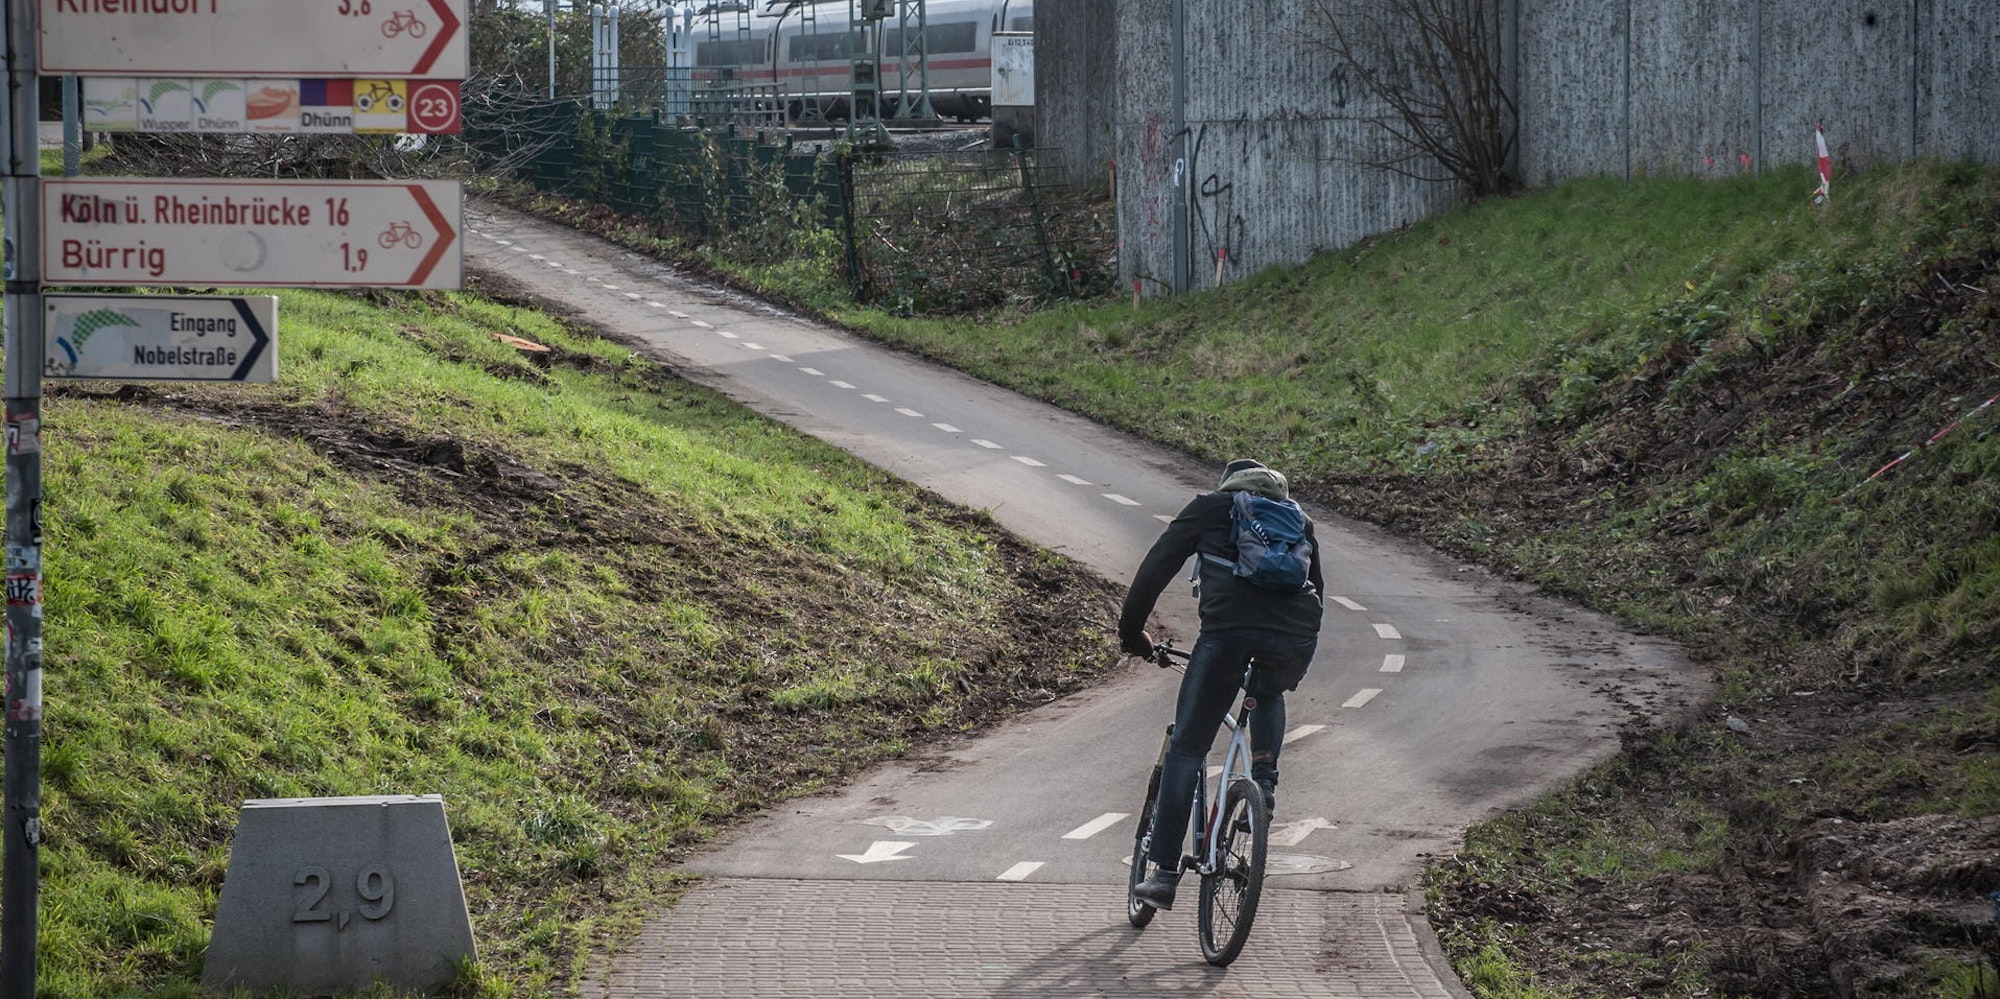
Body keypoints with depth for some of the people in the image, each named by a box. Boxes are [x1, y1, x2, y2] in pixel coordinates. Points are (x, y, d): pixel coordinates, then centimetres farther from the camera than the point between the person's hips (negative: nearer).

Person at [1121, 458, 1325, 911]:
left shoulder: (1210, 507, 20)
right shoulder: (1298, 519, 30)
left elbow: (1156, 568, 18)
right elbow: (1316, 585, 36)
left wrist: (1131, 631, 27)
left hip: (1228, 631, -3)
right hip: (1296, 637, 3)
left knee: (1186, 750, 7)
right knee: (1268, 694, 40)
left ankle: (1165, 874, 3)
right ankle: (1264, 779, 17)